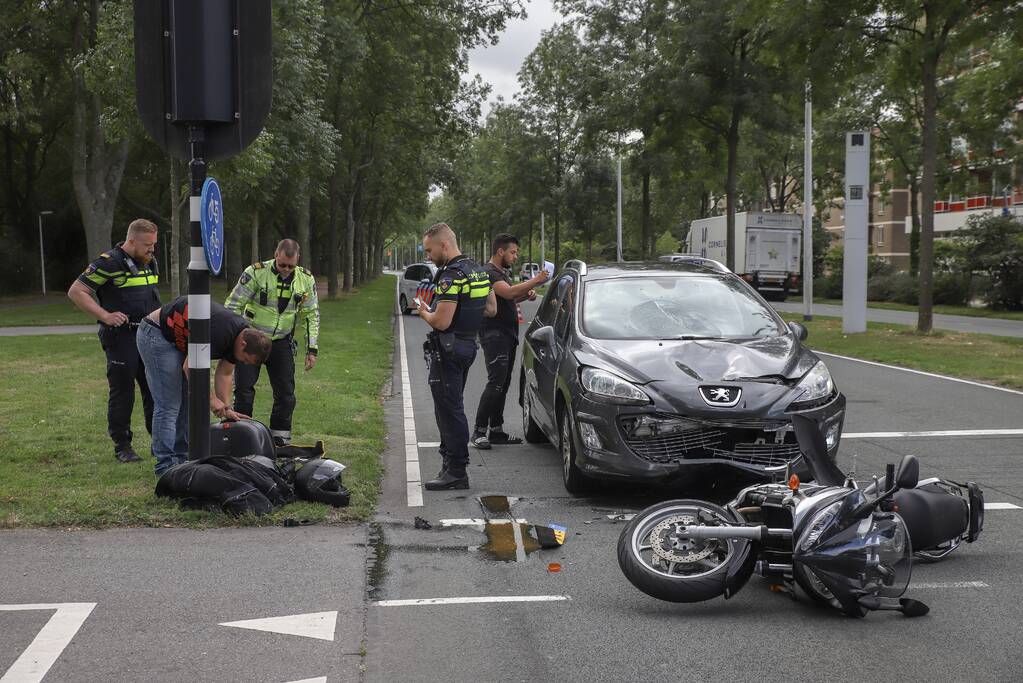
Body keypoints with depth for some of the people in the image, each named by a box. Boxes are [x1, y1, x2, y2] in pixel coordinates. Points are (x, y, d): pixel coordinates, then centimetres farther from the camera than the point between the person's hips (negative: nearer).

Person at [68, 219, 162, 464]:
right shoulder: (109, 263, -12)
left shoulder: (150, 263, 12)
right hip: (121, 338, -7)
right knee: (122, 393, 0)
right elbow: (75, 292, -11)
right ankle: (122, 446, 10)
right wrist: (105, 316, -18)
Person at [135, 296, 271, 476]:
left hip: (178, 340, 10)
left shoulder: (242, 335, -3)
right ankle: (165, 464, -4)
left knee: (189, 402, 11)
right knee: (168, 405, -10)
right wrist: (211, 399, -20)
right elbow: (190, 367, -26)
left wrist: (226, 408, -1)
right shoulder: (219, 332, -31)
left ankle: (182, 457, 18)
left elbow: (224, 373, 7)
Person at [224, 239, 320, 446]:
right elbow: (232, 306, -9)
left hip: (281, 343, 3)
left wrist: (311, 349, 1)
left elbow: (312, 316, 6)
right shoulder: (256, 273, -16)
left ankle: (280, 440, 15)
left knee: (286, 395, 3)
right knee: (244, 392, -4)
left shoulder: (306, 279, -4)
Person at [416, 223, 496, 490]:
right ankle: (452, 464, 24)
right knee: (452, 408, 18)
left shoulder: (452, 275, -20)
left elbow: (442, 322, -24)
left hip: (449, 350, -10)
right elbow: (491, 308, 19)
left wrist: (423, 312, -5)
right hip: (468, 345, 10)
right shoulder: (478, 270, 11)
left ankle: (456, 471, -1)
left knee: (449, 410, -4)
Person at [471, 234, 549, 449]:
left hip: (508, 335, 10)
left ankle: (497, 430, 16)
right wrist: (534, 281, -22)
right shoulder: (488, 272, -12)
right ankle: (479, 431, -14)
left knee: (503, 384, 11)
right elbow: (508, 292, -27)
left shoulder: (503, 272, 21)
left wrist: (527, 294, 10)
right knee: (495, 383, -16)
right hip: (494, 336, -10)